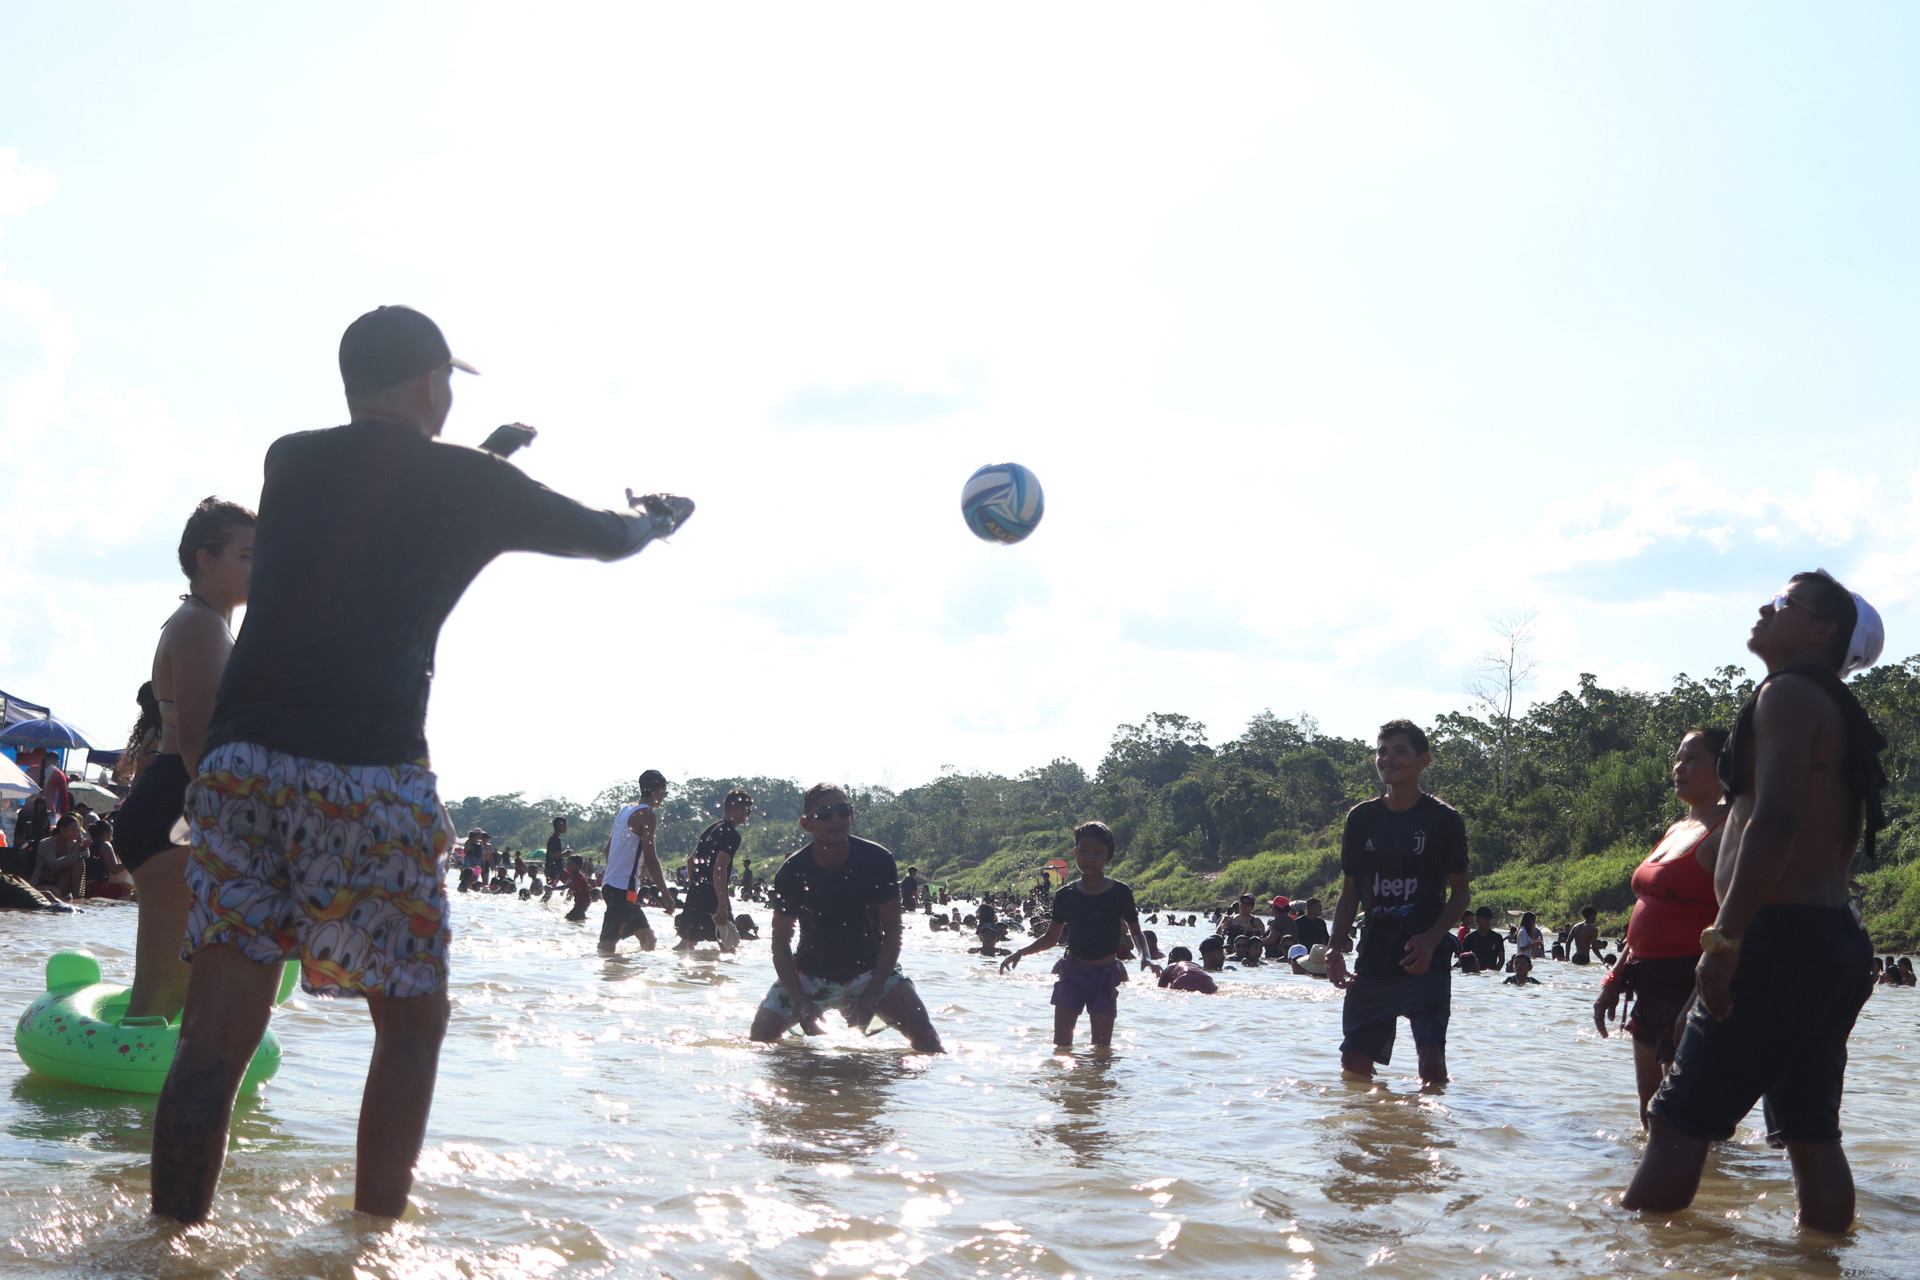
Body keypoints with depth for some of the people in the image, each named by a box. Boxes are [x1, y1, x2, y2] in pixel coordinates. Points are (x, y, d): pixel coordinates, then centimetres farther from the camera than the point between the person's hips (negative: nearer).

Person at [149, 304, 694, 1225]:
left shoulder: (289, 461, 15)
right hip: (366, 770, -4)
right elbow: (609, 539, 20)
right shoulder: (467, 482, 4)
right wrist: (658, 517, 42)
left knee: (219, 1026, 2)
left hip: (239, 758, 4)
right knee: (411, 1017, 10)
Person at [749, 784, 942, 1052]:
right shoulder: (792, 872, -16)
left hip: (871, 970, -1)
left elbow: (892, 932, -11)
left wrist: (871, 996, -20)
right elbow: (781, 944, -9)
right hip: (809, 973, 1)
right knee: (761, 1034, -16)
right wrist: (803, 1004, -20)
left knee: (922, 1032, -21)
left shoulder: (878, 861, -17)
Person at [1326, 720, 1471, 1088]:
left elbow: (1460, 892, 1)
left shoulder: (1442, 819, -2)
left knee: (1431, 1061, -17)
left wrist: (1431, 937, -16)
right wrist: (1335, 948, -1)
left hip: (1425, 960, -4)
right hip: (1373, 959, 4)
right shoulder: (1361, 818, 9)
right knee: (1354, 1064, 5)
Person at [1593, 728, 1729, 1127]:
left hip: (1695, 986, -10)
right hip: (1651, 986, 10)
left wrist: (1700, 999, -26)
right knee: (1652, 1119, 16)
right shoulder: (1677, 830, 18)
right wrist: (1615, 980, 20)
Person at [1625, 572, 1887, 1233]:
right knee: (1813, 1134, 9)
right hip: (1839, 944, 10)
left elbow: (1776, 822, -21)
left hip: (1782, 938, -10)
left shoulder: (1788, 693, -8)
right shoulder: (1841, 715, 22)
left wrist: (1724, 938, -23)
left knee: (1679, 1122, -8)